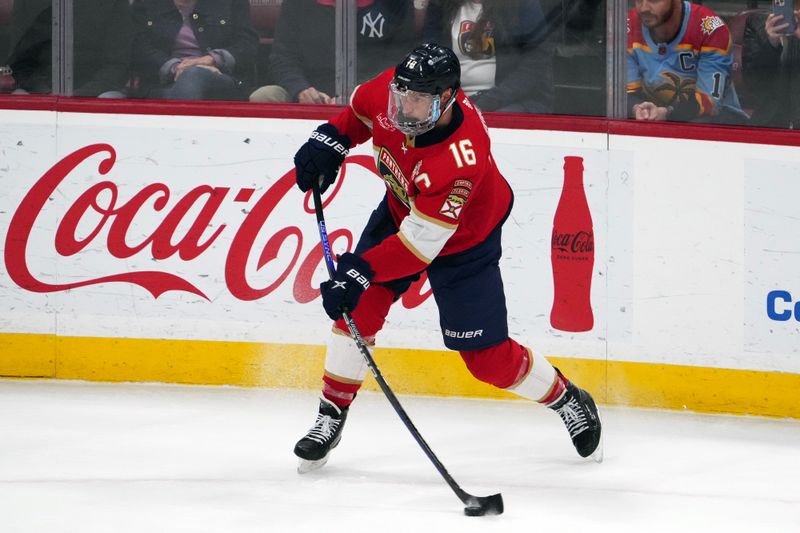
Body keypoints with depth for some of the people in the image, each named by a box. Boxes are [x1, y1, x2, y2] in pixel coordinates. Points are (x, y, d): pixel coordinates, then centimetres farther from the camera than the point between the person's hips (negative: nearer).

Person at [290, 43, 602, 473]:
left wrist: (360, 272, -44)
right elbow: (359, 111, 2)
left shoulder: (462, 160, -44)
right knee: (360, 308, -8)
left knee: (487, 356, -2)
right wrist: (330, 140, -13)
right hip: (400, 208, 6)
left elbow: (421, 242, -40)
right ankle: (331, 417, 5)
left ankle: (569, 402, 22)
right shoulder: (391, 90, -26)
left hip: (462, 239, -6)